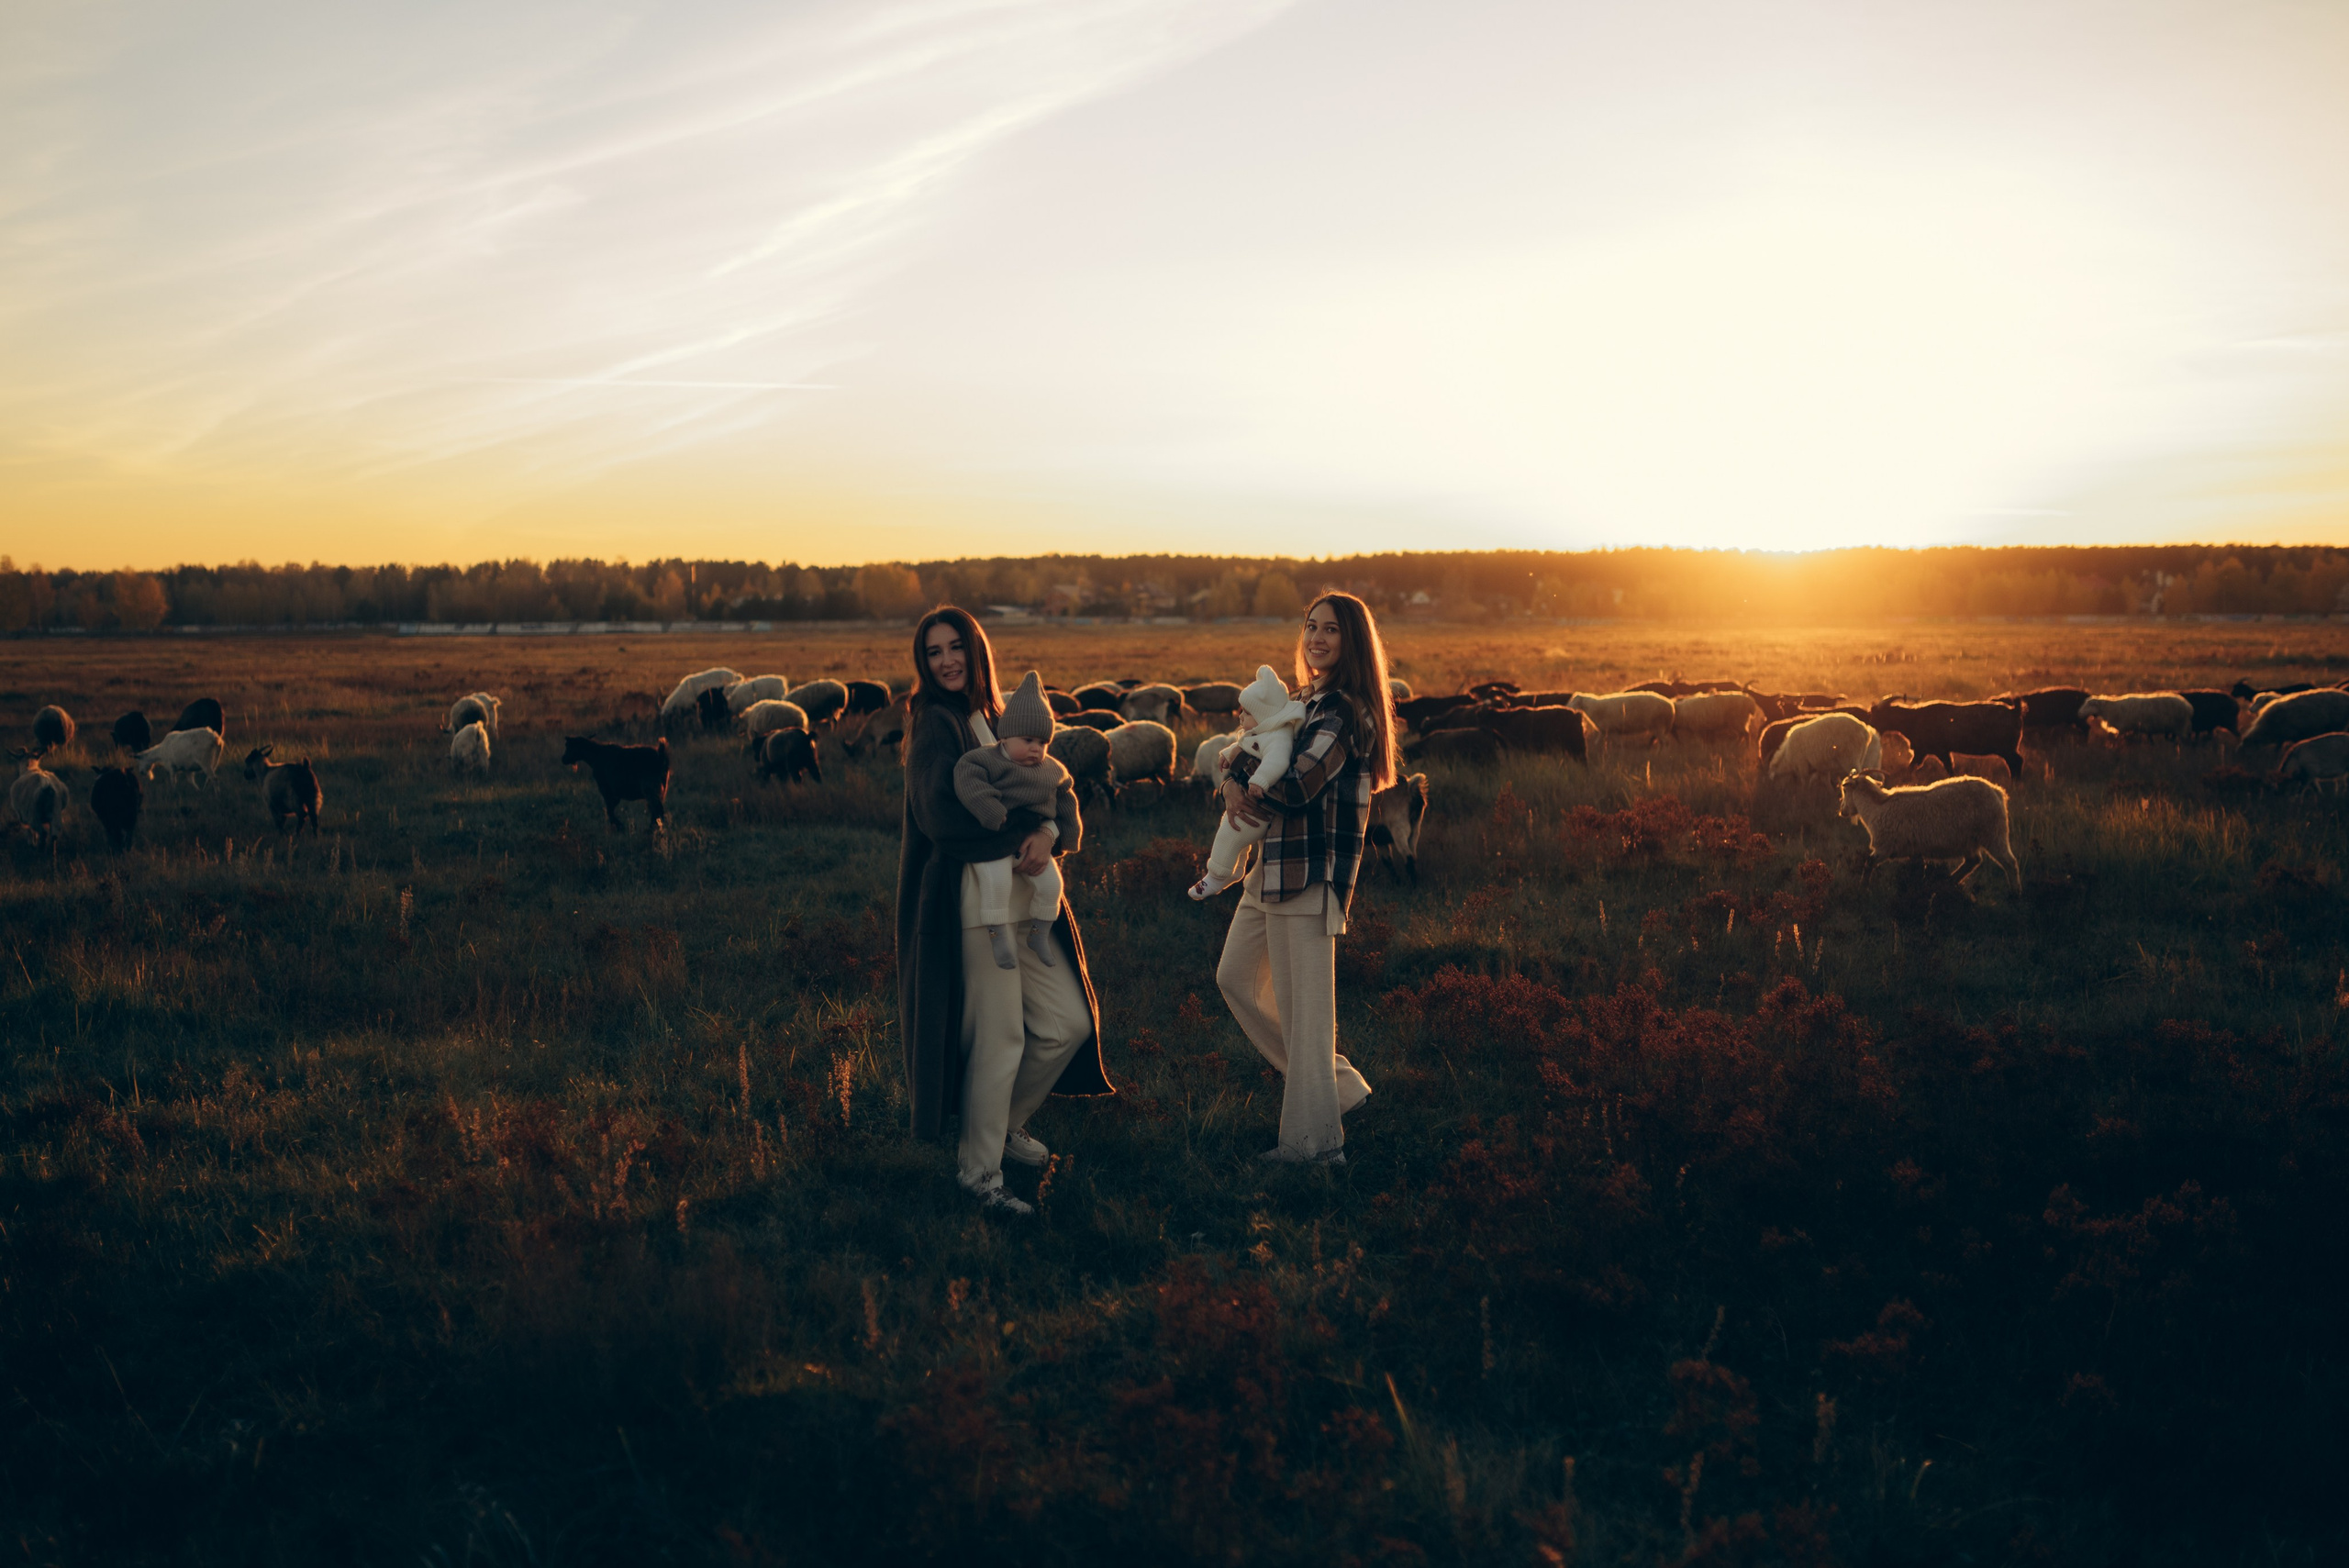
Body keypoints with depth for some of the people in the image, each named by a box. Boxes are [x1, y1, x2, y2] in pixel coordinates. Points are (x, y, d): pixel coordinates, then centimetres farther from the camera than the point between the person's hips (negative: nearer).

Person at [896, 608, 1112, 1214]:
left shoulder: (1001, 720, 15)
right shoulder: (935, 724, -6)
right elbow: (941, 814, -20)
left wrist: (1048, 835, -15)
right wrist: (1022, 829, -14)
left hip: (1027, 900, 7)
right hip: (972, 902, -7)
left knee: (1069, 1023, 11)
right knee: (998, 1040, -4)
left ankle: (1005, 1121, 32)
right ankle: (978, 1169, 13)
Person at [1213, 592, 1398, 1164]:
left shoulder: (1345, 711, -14)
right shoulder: (1308, 699, 16)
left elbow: (1300, 784, -24)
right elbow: (1250, 752, 17)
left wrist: (1250, 792, -6)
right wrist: (1234, 783, -6)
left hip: (1310, 872, -11)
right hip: (1274, 867, 11)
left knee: (1304, 1005, -5)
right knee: (1236, 977, 19)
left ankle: (1314, 1141, 4)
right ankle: (1335, 1084, 27)